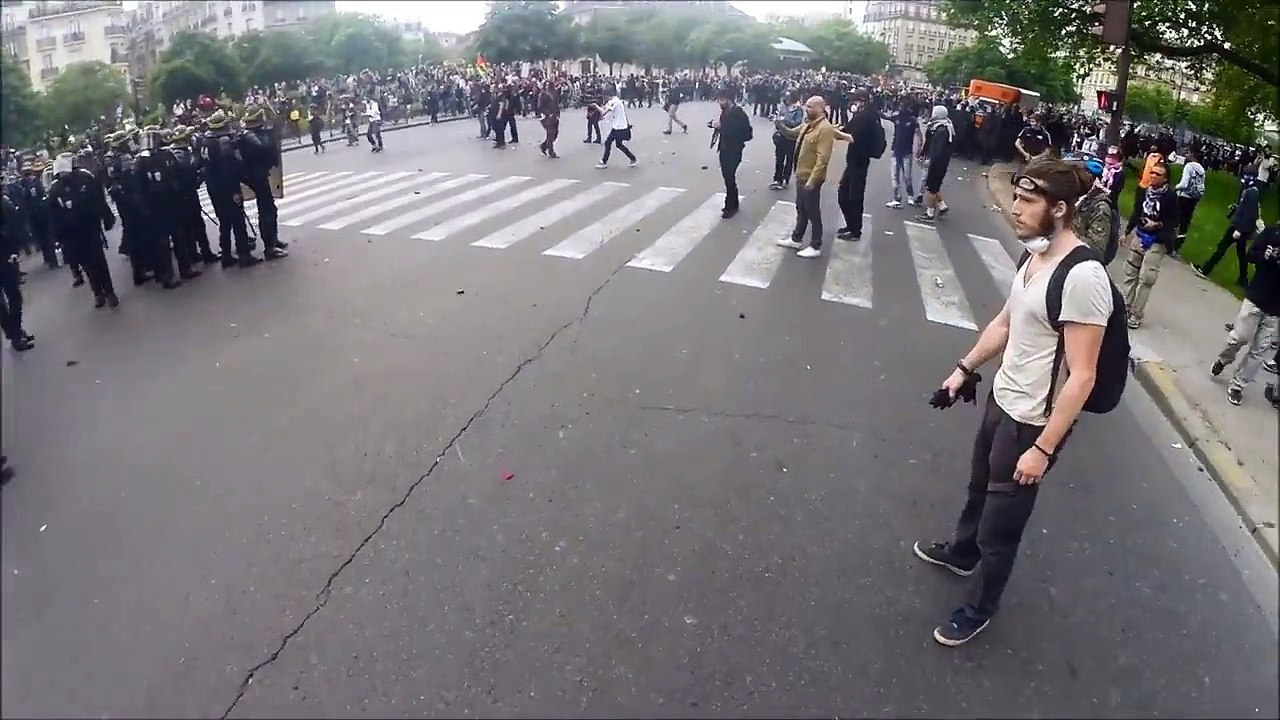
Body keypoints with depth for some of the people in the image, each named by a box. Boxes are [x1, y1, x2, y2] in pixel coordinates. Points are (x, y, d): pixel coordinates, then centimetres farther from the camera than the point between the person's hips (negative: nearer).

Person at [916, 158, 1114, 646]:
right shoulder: (1034, 254, -1)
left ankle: (979, 608, 34)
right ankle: (961, 553, 57)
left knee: (1000, 528, 10)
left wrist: (1043, 448, -23)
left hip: (1034, 423, -8)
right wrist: (965, 368, 20)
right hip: (1001, 401, 8)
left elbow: (1081, 376, -25)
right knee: (980, 487, 31)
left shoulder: (1083, 278, -27)